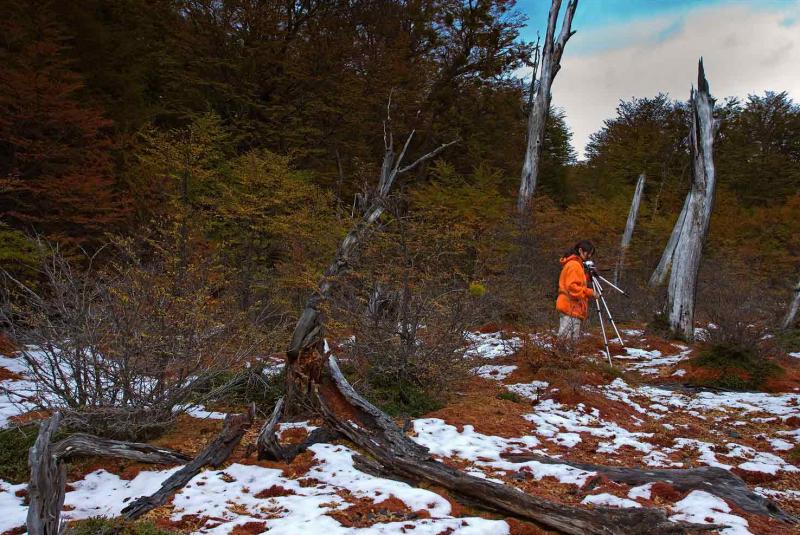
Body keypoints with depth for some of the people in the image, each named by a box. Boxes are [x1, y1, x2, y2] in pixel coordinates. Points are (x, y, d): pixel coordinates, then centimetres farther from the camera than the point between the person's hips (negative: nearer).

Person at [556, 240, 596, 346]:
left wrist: (587, 276, 5)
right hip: (571, 307, -10)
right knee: (569, 339, -8)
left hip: (571, 307, 10)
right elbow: (572, 287, -22)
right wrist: (589, 292, -19)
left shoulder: (576, 264, 19)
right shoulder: (574, 265, -14)